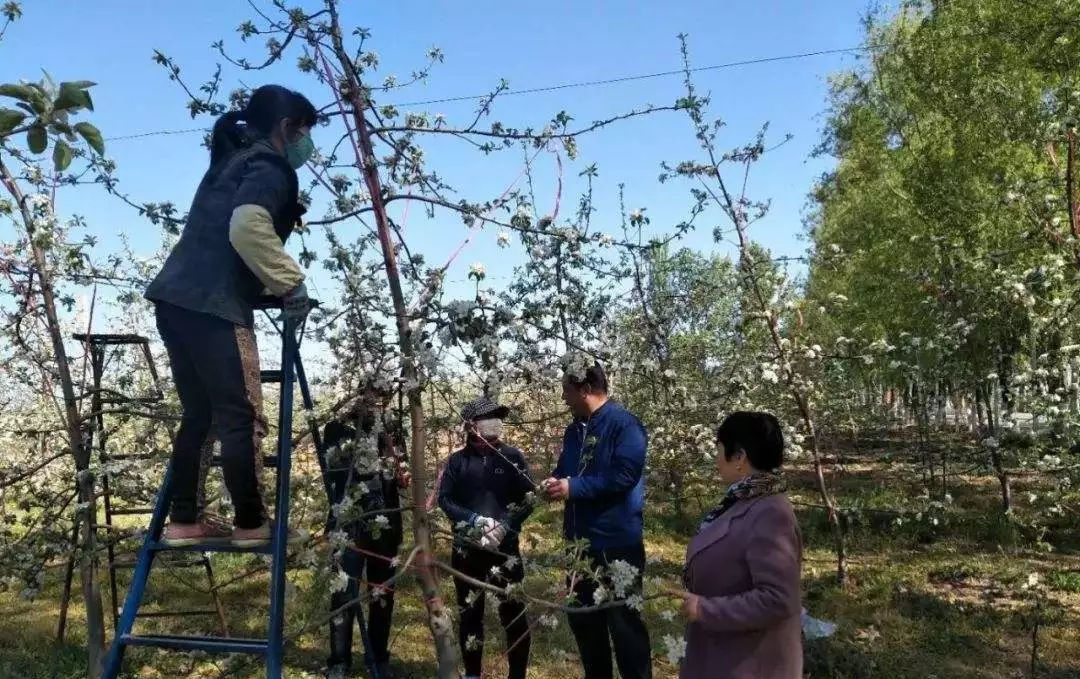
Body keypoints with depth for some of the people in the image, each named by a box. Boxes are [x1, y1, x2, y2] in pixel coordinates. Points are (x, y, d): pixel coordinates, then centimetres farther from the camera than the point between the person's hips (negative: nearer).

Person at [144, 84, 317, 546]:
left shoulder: (234, 160, 25)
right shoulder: (270, 166, -4)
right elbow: (247, 227, -23)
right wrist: (291, 282, -15)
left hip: (177, 300, 9)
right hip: (212, 307, -9)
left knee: (199, 414, 14)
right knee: (243, 417, -3)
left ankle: (183, 521, 18)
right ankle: (251, 523, 3)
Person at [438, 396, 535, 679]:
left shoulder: (512, 456, 1)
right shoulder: (457, 460, 3)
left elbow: (528, 499, -1)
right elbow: (444, 498, 0)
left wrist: (504, 526, -16)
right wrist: (475, 520, -14)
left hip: (505, 547, -1)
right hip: (466, 548, 1)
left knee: (514, 613, -2)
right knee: (469, 612, 11)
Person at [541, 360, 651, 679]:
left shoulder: (624, 424, -15)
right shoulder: (574, 430, 11)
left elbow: (623, 476, -24)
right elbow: (565, 469, 20)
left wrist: (573, 487, -22)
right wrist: (555, 481, -4)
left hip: (617, 543, -8)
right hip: (580, 541, 9)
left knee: (623, 621, 3)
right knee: (581, 617, 19)